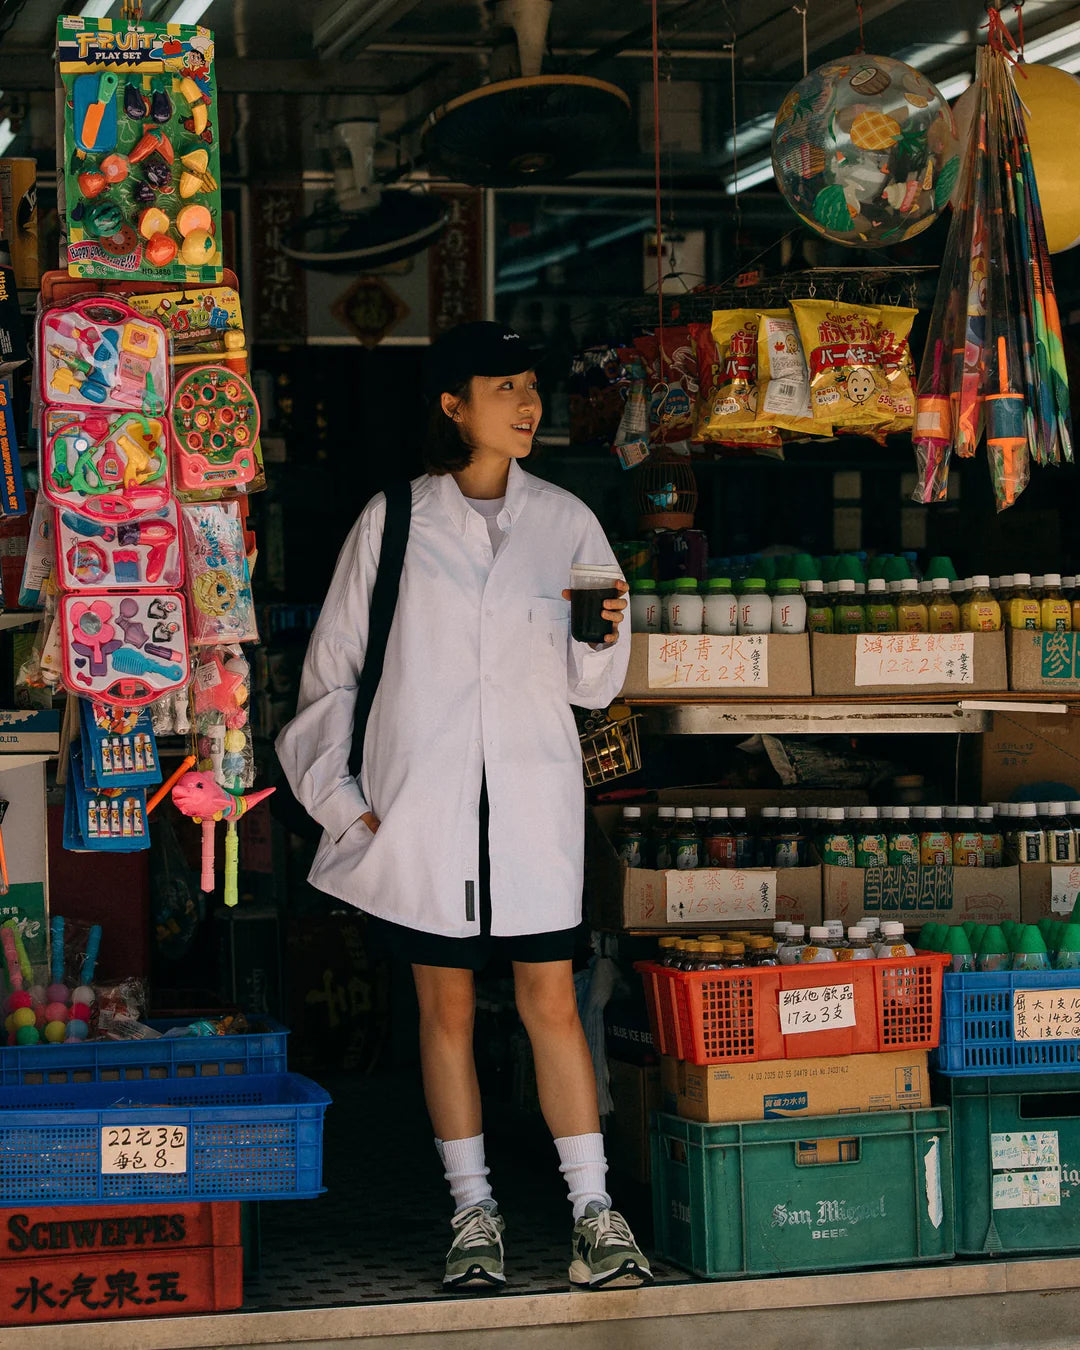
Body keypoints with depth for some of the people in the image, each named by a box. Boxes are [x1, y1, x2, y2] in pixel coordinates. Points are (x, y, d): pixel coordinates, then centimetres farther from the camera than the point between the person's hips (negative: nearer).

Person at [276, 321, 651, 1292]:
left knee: (552, 1002, -2)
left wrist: (603, 638, -12)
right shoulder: (394, 521, 3)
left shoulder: (566, 522, 7)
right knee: (447, 1005, 5)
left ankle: (594, 1213, 2)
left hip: (534, 794, 1)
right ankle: (474, 1213, 14)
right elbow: (333, 665, 8)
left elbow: (592, 685, 10)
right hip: (424, 801, 0)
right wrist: (338, 792, 1)